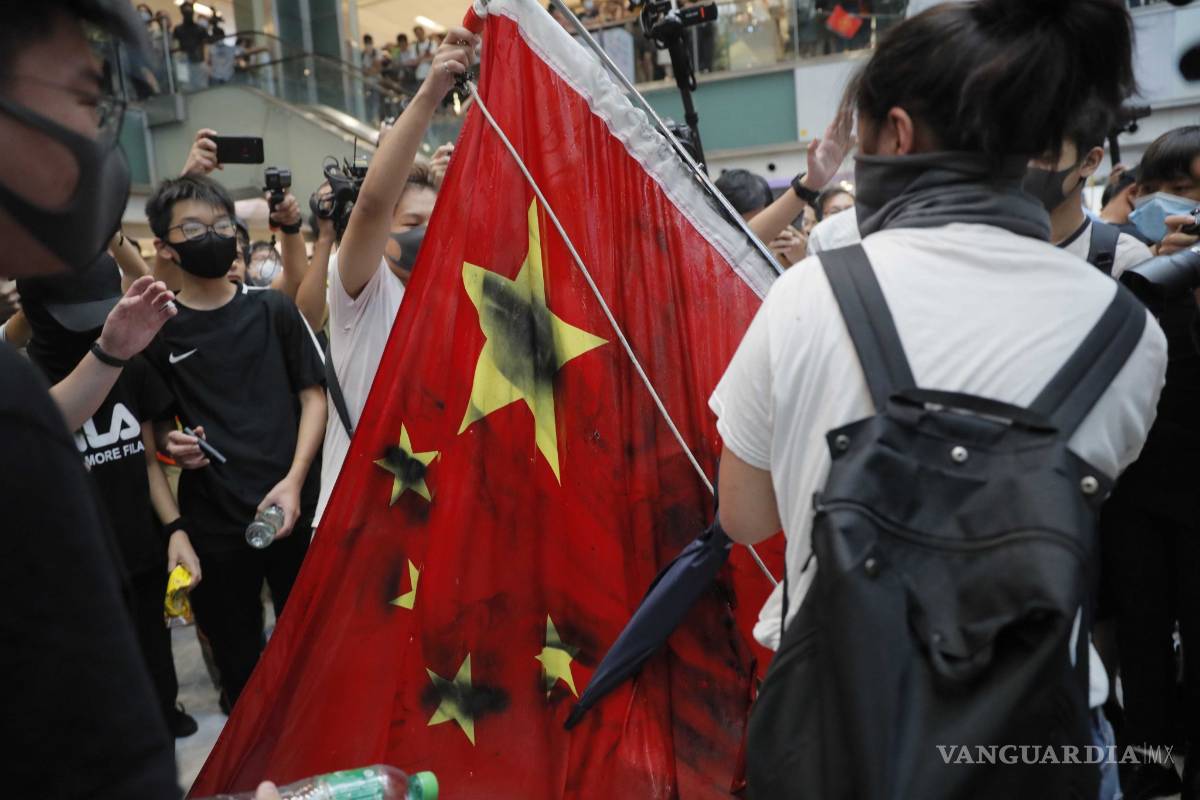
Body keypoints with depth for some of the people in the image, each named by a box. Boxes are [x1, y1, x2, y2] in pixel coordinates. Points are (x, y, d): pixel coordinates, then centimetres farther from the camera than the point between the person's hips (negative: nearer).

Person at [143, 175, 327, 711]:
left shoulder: (273, 310, 3)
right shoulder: (155, 330, 1)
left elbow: (313, 395, 2)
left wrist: (294, 481, -10)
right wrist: (169, 443, -13)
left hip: (293, 507, 1)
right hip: (212, 522, 0)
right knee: (239, 663, 12)